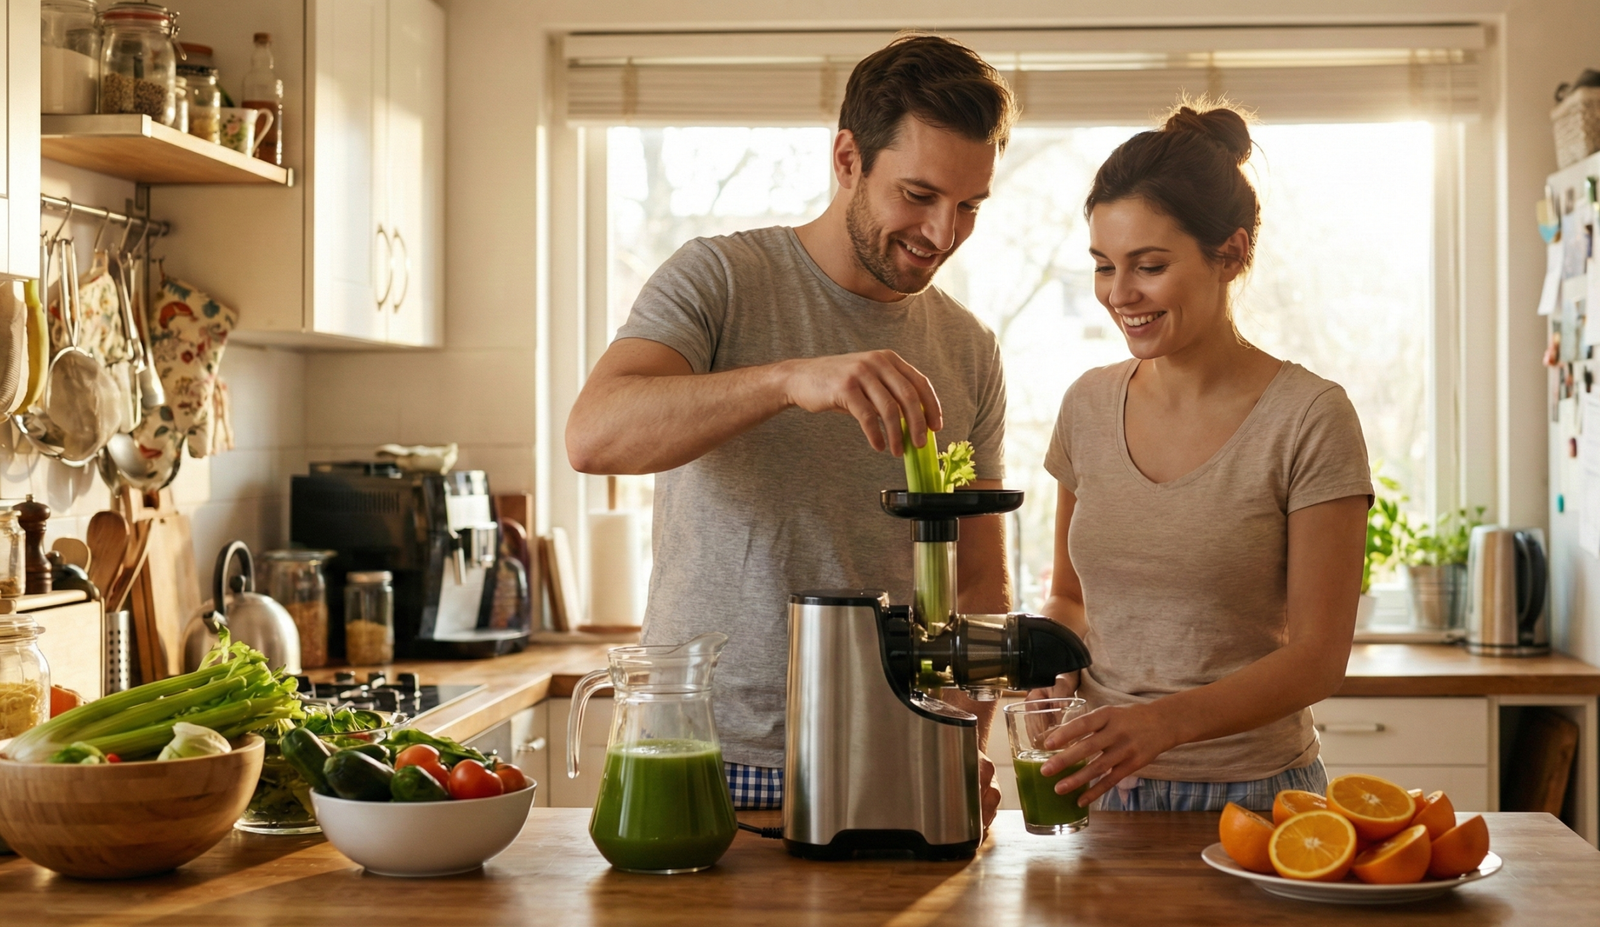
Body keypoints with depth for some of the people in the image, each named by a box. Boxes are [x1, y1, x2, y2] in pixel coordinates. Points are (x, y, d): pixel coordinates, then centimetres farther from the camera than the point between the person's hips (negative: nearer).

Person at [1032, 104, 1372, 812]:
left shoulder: (1310, 420, -8)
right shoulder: (1089, 405, 7)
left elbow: (1317, 656, -10)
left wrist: (1168, 720, -24)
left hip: (1251, 792, -3)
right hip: (1102, 792, 3)